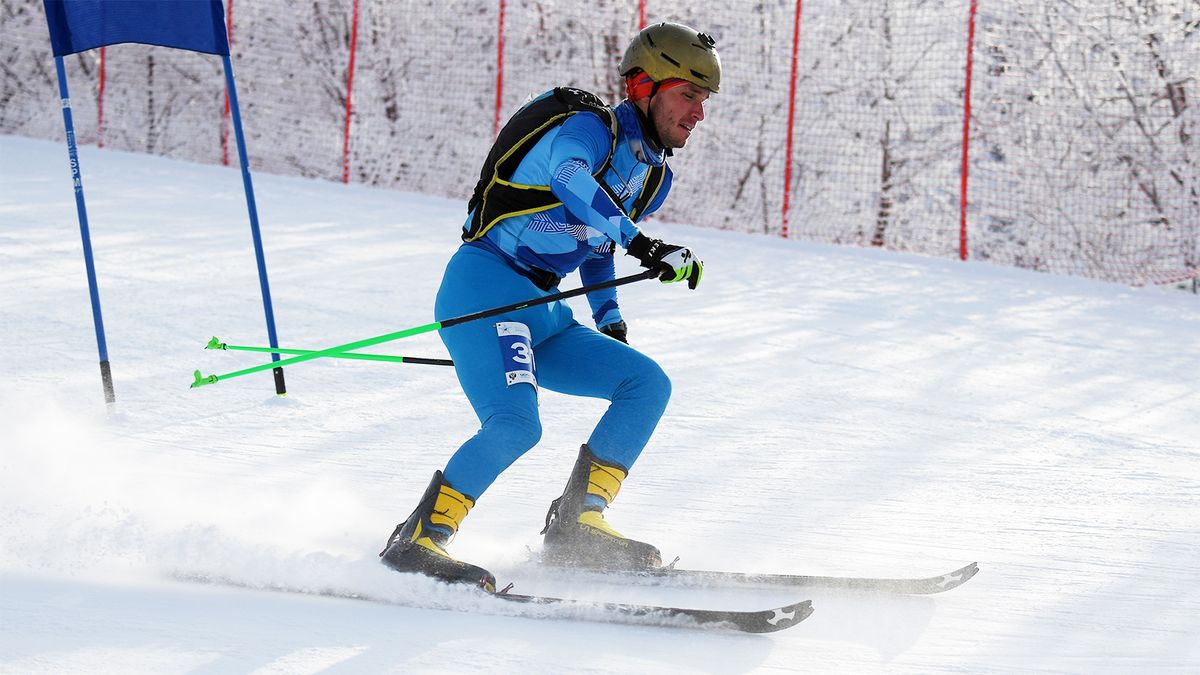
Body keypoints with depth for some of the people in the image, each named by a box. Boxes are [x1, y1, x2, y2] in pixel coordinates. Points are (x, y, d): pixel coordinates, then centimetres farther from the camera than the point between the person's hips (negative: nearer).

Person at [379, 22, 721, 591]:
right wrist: (643, 245, -46)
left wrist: (610, 323, 20)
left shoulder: (654, 178, 16)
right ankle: (418, 540, -22)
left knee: (647, 384, 1)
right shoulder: (590, 129, -10)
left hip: (543, 315, 9)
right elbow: (571, 179, -35)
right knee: (516, 423, -28)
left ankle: (575, 526, -1)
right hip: (485, 284, -9)